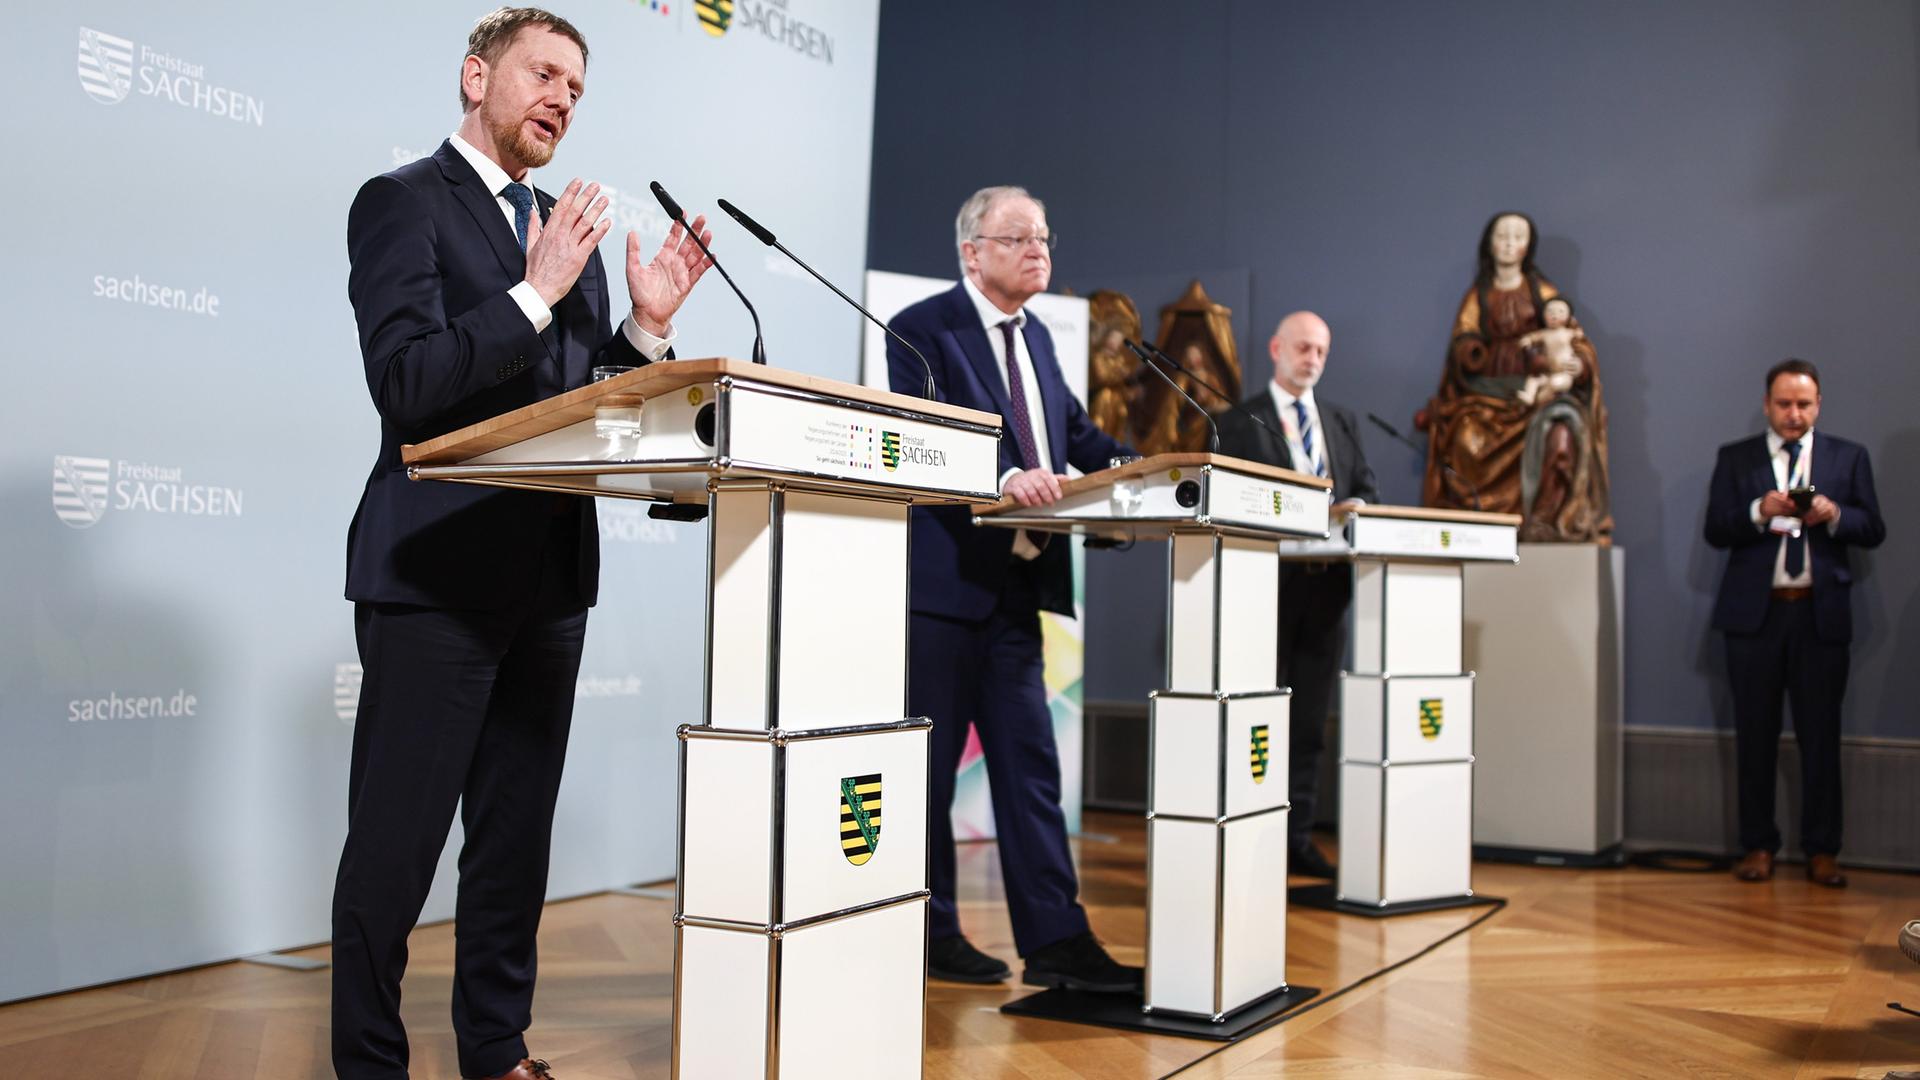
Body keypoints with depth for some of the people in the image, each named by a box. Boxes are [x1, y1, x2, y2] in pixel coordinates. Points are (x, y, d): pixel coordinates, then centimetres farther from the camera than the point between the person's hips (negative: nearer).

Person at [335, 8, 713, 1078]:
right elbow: (408, 386, -16)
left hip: (550, 575, 7)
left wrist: (647, 326, 1)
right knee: (397, 840, 0)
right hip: (438, 572, -7)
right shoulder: (405, 202, -3)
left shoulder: (569, 231, 17)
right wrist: (538, 293, -18)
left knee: (518, 834, 13)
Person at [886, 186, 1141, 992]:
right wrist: (1001, 477, -35)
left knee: (1029, 764, 5)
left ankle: (1055, 940, 7)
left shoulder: (1036, 337, 17)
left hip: (1016, 582, 7)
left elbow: (1077, 433, 16)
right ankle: (929, 935, 15)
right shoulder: (923, 330, -7)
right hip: (944, 580, -7)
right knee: (928, 765, 3)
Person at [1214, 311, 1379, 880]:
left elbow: (1368, 492, 13)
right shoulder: (1239, 422, 2)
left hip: (1325, 584, 5)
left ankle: (1298, 838, 12)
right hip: (1268, 584, -4)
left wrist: (1356, 507, -10)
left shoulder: (1342, 422, 16)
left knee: (1311, 722, 7)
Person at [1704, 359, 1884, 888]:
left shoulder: (1848, 457, 11)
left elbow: (1873, 529, 5)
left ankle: (1822, 850, 8)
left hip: (1821, 613, 0)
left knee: (1821, 735, 0)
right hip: (1755, 612, 0)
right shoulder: (1735, 458, 9)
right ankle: (1758, 846, 11)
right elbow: (1716, 531, 0)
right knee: (1755, 735, 3)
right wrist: (1760, 512, -17)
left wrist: (1833, 515, -14)